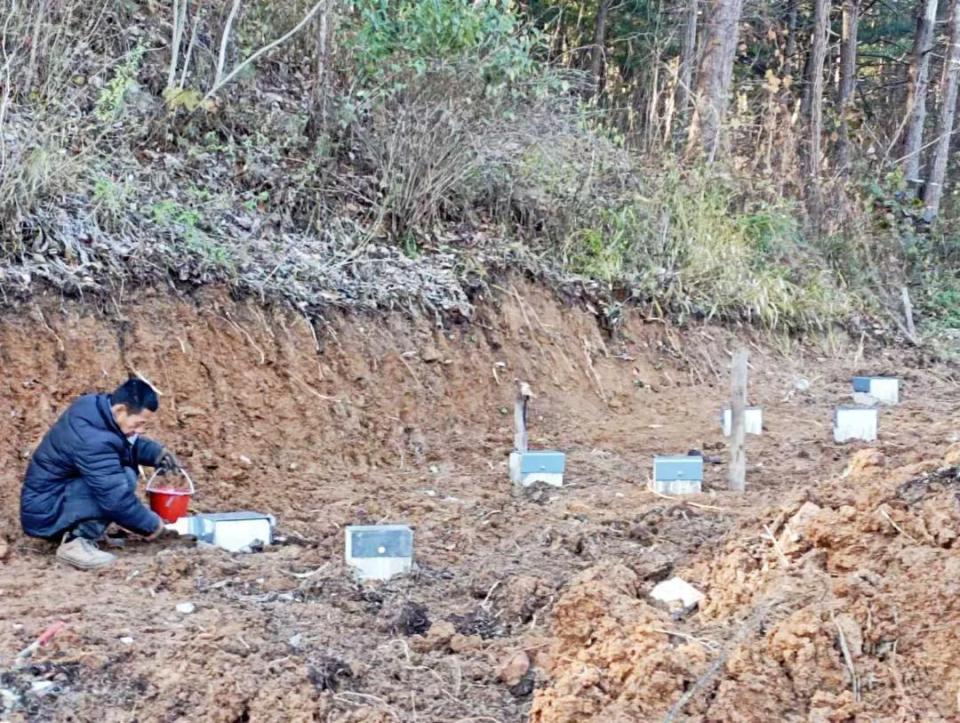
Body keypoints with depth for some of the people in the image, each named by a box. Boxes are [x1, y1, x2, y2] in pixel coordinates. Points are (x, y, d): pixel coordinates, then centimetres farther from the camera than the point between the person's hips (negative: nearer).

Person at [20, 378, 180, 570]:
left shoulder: (96, 407, -2)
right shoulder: (92, 439, -30)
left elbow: (129, 443, 19)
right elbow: (116, 498, -28)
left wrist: (156, 452, 0)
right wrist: (151, 524, -14)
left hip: (55, 493, 10)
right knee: (125, 479, -23)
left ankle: (74, 529, 7)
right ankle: (75, 542, -18)